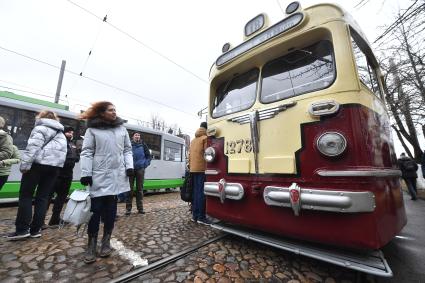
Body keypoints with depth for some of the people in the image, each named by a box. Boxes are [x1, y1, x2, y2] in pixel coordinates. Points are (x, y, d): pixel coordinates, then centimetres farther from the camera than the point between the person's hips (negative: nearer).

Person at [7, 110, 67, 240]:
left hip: (39, 163, -6)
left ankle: (22, 229, 4)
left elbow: (33, 147, -13)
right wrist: (56, 163, 15)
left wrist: (25, 165, -14)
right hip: (55, 165, 6)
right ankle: (36, 229, 12)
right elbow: (62, 152, 16)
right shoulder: (61, 134, 22)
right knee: (43, 197, 9)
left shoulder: (41, 128, 0)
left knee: (25, 195, 5)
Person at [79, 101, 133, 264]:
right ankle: (91, 245, 18)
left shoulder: (122, 129, 11)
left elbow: (127, 149, 12)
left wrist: (129, 166, 1)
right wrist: (86, 173, -9)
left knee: (111, 210, 9)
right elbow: (86, 152, -2)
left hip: (116, 176, 3)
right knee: (96, 210, 3)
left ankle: (106, 241, 24)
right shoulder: (92, 130, 2)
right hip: (99, 176, -2)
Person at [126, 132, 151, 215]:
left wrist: (145, 164, -1)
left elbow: (148, 156, 7)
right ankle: (128, 208, 15)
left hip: (140, 169, 1)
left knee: (140, 189, 8)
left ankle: (140, 207, 17)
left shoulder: (143, 144, 1)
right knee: (130, 189, 3)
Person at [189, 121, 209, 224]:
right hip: (202, 169, -8)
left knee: (195, 191, 10)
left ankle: (194, 215, 15)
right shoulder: (205, 138, -4)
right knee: (202, 192, -6)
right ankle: (201, 217, -2)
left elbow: (190, 155, 19)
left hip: (193, 169, 8)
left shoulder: (193, 140, 20)